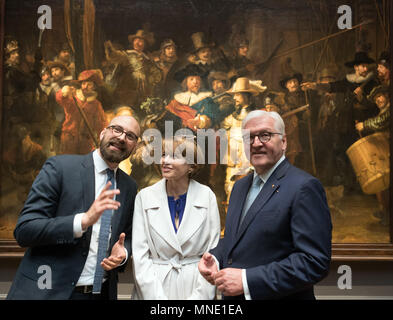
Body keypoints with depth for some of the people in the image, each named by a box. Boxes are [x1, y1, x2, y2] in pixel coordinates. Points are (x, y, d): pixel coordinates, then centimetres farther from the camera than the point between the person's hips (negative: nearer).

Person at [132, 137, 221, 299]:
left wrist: (198, 296, -10)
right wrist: (157, 297, -13)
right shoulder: (145, 197, -6)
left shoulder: (206, 196, -6)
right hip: (153, 289, 0)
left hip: (194, 286, 0)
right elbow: (140, 255, -7)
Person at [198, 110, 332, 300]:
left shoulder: (304, 187, -17)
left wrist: (247, 280, -25)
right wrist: (215, 258, -5)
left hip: (278, 296, -7)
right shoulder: (240, 186, 9)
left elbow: (315, 262, -22)